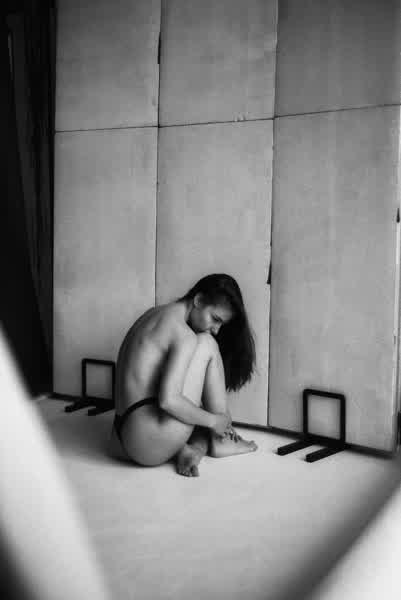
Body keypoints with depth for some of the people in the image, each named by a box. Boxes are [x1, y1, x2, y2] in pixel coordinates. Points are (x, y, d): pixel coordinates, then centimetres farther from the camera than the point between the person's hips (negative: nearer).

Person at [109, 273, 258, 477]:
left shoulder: (156, 315, 15)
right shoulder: (184, 335, -13)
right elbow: (168, 400, -24)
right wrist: (214, 420, -10)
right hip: (150, 446, -9)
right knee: (206, 345, -2)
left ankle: (194, 447, 0)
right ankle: (220, 441, 3)